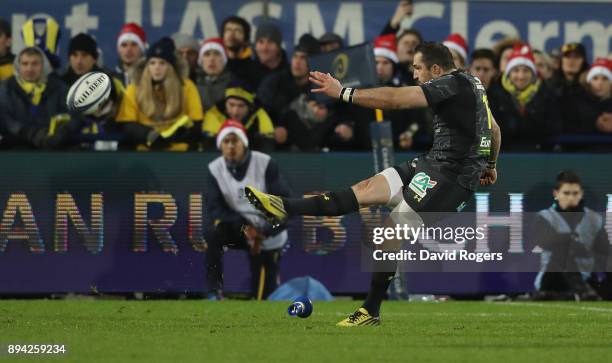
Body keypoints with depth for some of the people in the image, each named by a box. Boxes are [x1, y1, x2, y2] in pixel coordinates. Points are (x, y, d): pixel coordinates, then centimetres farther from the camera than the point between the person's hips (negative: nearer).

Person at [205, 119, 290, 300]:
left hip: (268, 235, -2)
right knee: (213, 229, -32)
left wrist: (264, 233, -24)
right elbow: (215, 208, -14)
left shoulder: (265, 164, -13)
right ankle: (214, 290, -24)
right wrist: (243, 228, -28)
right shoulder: (214, 169, -6)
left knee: (264, 294, -5)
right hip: (236, 227, 2)